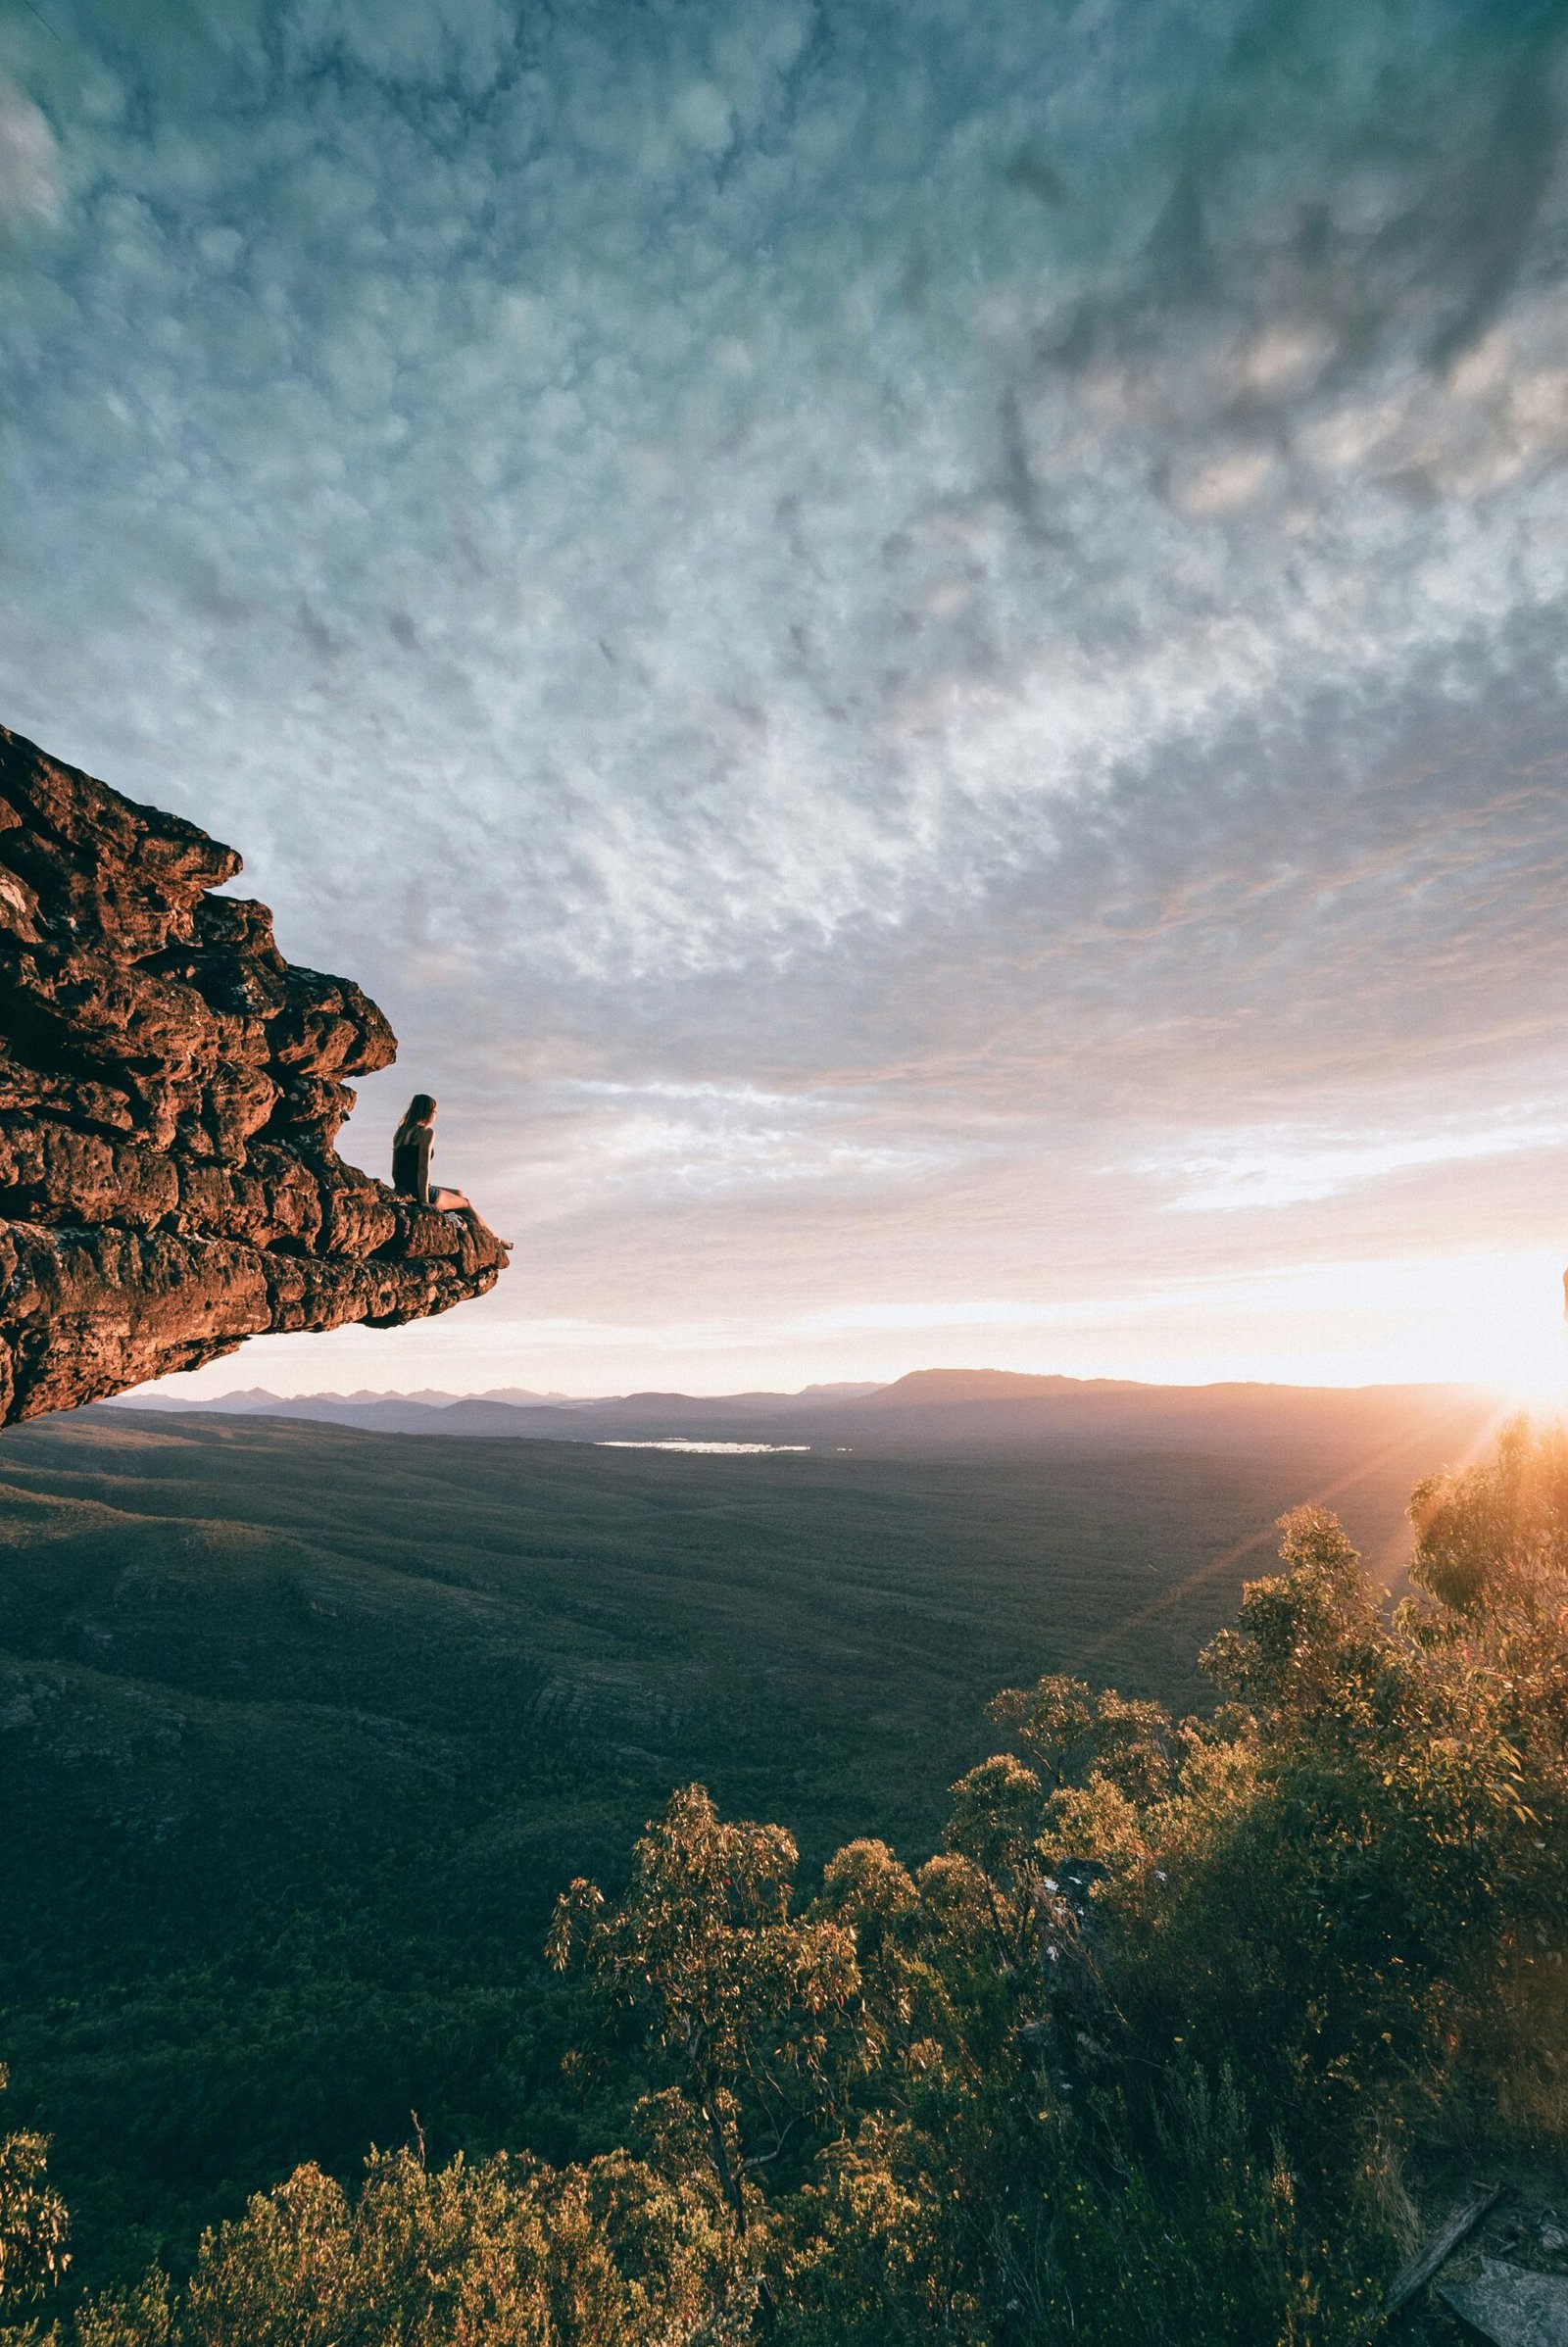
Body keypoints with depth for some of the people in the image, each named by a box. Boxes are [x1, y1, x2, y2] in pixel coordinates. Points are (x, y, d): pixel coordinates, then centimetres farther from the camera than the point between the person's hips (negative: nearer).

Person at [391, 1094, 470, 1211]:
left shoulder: (400, 1133, 14)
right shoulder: (426, 1133, -10)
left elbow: (395, 1171, 14)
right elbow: (423, 1168, -18)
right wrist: (424, 1201, -19)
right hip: (417, 1193, -8)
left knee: (459, 1193, 24)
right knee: (465, 1203, 13)